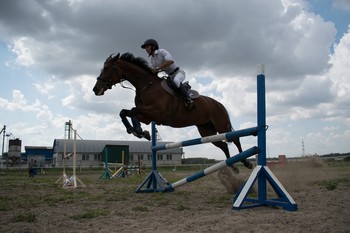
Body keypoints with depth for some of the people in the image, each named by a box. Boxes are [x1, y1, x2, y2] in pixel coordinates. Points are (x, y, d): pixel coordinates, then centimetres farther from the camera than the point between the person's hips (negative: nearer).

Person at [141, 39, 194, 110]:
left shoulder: (162, 51, -14)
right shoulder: (152, 58, 10)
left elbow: (171, 61, -33)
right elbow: (152, 72, 14)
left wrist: (157, 68, -34)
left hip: (179, 72, -9)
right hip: (170, 76, 9)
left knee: (176, 81, -40)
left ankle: (188, 100, -40)